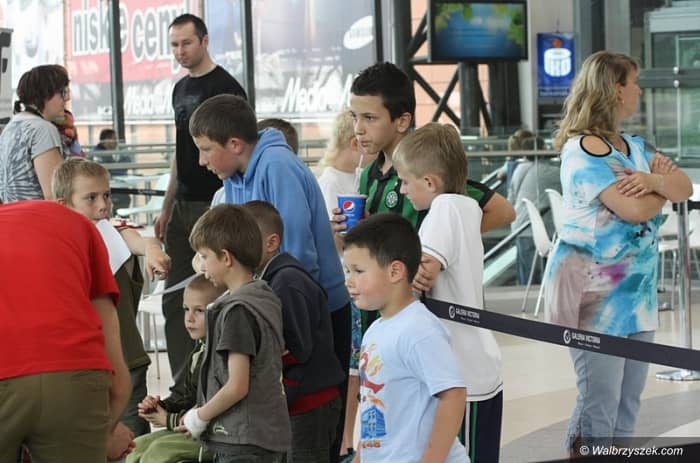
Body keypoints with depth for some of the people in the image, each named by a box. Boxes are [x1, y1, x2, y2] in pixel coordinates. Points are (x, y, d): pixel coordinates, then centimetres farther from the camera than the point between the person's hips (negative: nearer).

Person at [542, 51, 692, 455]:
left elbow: (685, 188, 6)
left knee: (629, 401, 9)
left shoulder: (634, 147, 15)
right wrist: (663, 184, -1)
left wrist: (654, 180, -16)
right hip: (595, 290, -8)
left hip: (637, 289, 9)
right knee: (599, 401, -8)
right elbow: (633, 208, -21)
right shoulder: (584, 150, -13)